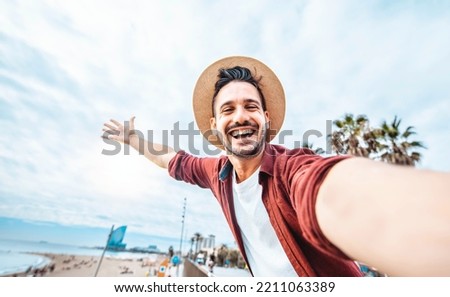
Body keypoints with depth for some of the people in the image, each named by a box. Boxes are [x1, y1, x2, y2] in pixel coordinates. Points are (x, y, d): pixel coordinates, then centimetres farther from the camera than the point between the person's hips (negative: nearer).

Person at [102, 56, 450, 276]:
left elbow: (336, 194, -56)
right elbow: (177, 161, 7)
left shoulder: (293, 167, -32)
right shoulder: (219, 172, -12)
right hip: (264, 281, 6)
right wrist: (134, 139, 11)